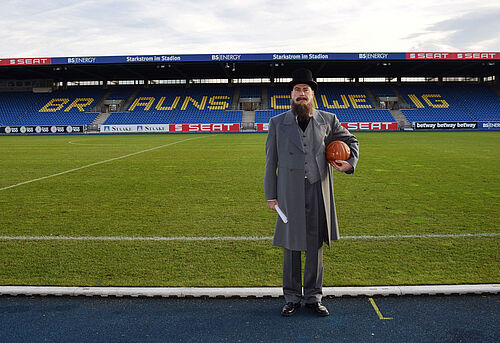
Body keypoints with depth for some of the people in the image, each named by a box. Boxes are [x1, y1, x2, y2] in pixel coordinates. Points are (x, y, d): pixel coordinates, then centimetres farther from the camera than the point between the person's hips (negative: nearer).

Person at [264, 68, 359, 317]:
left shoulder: (327, 120, 7)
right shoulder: (277, 123, 6)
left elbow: (350, 141, 21)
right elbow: (271, 161, 6)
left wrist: (350, 163, 1)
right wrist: (270, 195, 2)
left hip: (318, 191, 1)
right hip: (290, 193, -1)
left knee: (315, 245, 8)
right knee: (291, 245, 6)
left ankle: (313, 296, 24)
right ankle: (292, 298, 22)